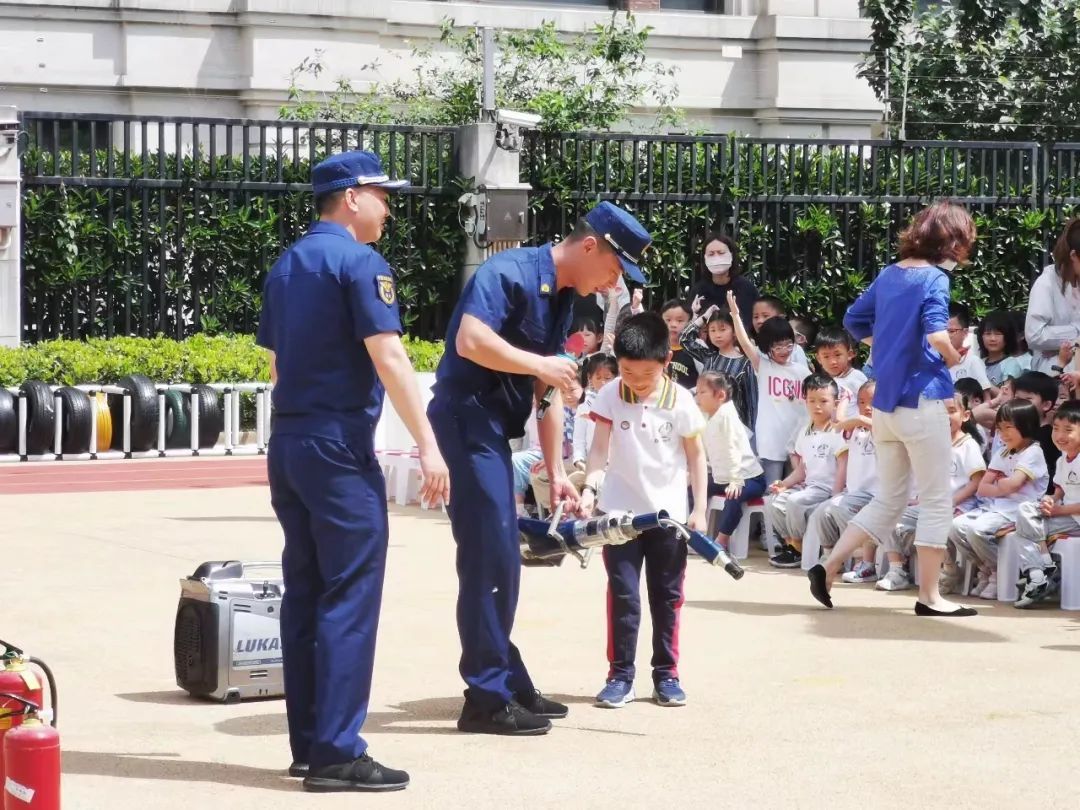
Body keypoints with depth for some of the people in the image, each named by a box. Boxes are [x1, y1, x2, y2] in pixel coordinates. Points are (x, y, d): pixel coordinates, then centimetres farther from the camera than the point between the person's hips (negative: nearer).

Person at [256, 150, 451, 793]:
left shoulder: (286, 266, 16)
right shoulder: (361, 262, -10)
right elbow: (389, 358, -18)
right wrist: (428, 446, -19)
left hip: (286, 444, 9)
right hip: (339, 445, -9)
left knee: (304, 592, 11)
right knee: (350, 597, -7)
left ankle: (308, 743, 14)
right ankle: (337, 754, -9)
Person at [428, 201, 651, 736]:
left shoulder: (562, 300, 15)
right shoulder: (511, 272, -14)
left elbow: (549, 391, 17)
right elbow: (470, 340, -28)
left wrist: (555, 472, 15)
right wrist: (540, 365, -18)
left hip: (493, 428, 10)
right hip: (466, 416, -10)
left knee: (500, 559, 15)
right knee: (490, 556, -9)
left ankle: (509, 684, 24)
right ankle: (487, 697, -5)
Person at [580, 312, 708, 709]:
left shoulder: (680, 401, -9)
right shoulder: (610, 396, -7)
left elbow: (695, 455, 0)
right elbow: (600, 448, -9)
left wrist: (699, 508, -2)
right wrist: (589, 487, -25)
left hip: (669, 513, 0)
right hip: (620, 511, 0)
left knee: (667, 597, 9)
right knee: (623, 596, -1)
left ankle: (666, 674, 17)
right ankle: (620, 675, 5)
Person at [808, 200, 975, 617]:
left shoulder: (888, 275, 11)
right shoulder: (933, 278, -12)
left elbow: (854, 321, 20)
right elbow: (936, 334, -25)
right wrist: (954, 358, -6)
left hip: (884, 403, 7)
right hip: (921, 399, -7)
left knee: (887, 500, 16)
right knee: (937, 501, 3)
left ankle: (829, 568, 8)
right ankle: (929, 596, 5)